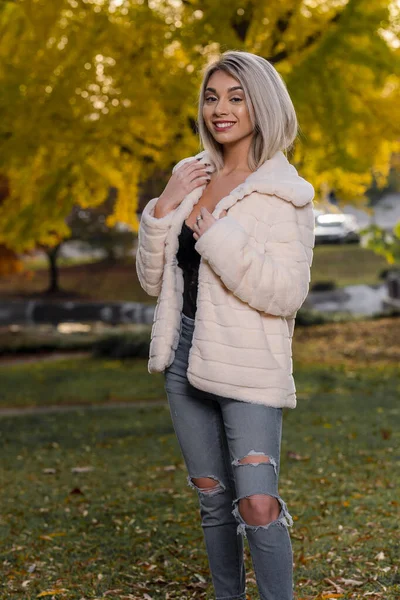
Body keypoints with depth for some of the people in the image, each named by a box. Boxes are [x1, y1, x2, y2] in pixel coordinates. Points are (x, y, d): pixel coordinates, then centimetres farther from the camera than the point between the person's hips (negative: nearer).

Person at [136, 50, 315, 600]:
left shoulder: (282, 193, -8)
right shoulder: (191, 179, 9)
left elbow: (286, 293, -19)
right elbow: (154, 280, 10)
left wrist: (216, 234, -19)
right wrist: (162, 210, -5)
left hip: (248, 366, -6)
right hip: (186, 354, 6)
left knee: (258, 505, -14)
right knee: (212, 499, 15)